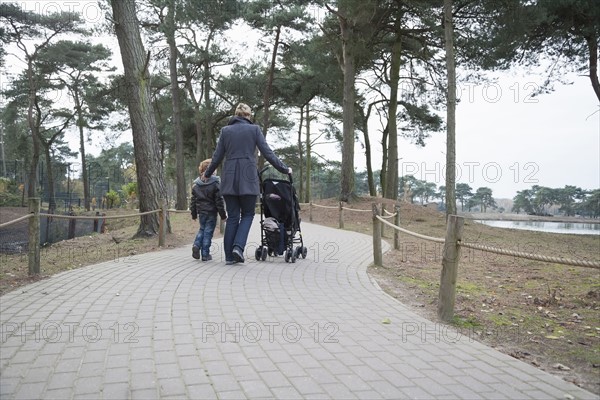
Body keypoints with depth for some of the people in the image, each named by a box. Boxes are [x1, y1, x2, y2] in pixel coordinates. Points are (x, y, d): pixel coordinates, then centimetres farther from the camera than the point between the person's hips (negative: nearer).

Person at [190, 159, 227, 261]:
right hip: (211, 212, -4)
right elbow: (219, 201, -12)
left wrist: (194, 214, 17)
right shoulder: (215, 183, -12)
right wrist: (223, 215, -5)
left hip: (201, 211, 4)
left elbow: (193, 201, 8)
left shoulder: (196, 184, 4)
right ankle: (205, 254, 6)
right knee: (208, 232, 3)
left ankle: (197, 245, 0)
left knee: (202, 229, 22)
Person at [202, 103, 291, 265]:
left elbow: (217, 156, 10)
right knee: (247, 214, 11)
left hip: (229, 178, 3)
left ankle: (229, 256, 8)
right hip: (248, 178, -3)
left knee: (232, 216, 8)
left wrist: (207, 174, 24)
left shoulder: (225, 130, 9)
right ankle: (238, 246, -9)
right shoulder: (254, 129, 2)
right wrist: (284, 169, 6)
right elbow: (267, 153, -1)